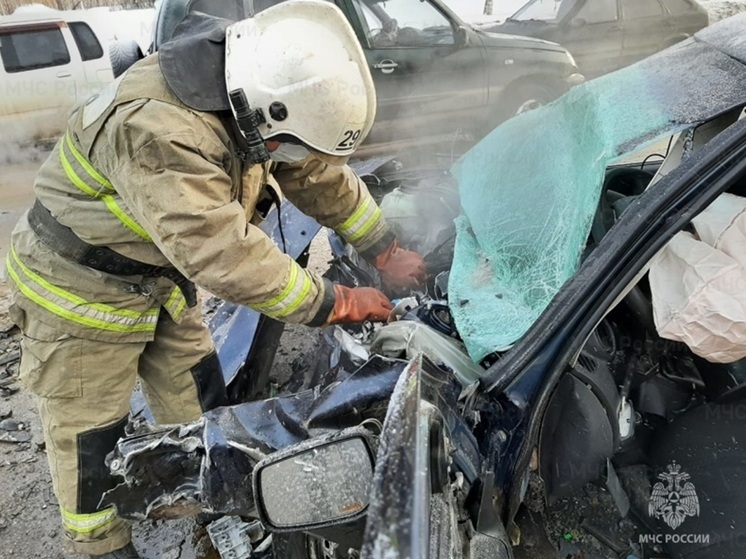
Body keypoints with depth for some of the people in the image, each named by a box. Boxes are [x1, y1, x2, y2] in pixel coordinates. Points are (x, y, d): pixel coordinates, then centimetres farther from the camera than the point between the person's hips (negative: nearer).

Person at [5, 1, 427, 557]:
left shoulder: (247, 98, -10)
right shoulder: (160, 133, -38)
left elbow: (321, 175, 0)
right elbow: (226, 255, -40)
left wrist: (387, 252, 0)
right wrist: (338, 304, -32)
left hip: (160, 277, 8)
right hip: (81, 288, -7)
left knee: (200, 405, 14)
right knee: (89, 432, 8)